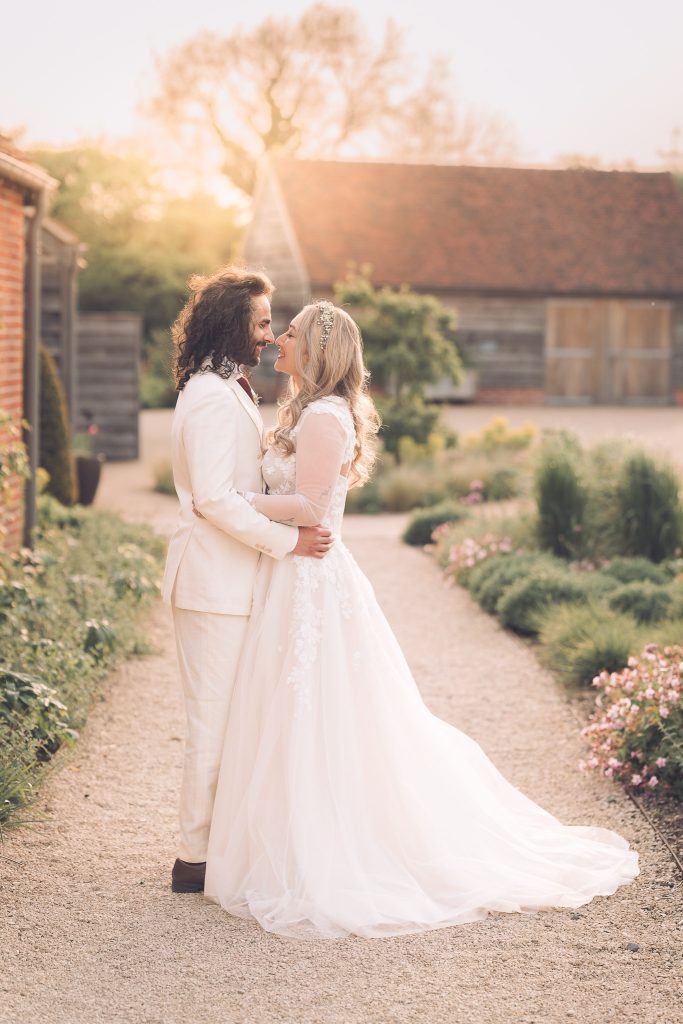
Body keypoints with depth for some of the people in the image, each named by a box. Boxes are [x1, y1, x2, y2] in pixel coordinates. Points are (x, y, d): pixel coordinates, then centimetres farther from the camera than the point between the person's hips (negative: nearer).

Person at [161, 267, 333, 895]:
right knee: (216, 719, -3)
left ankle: (209, 844, 23)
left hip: (228, 578, 10)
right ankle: (197, 859, 6)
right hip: (216, 583, -10)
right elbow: (214, 498, -24)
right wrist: (287, 540, -20)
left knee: (223, 719, 15)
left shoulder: (226, 390, 17)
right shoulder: (213, 397, -17)